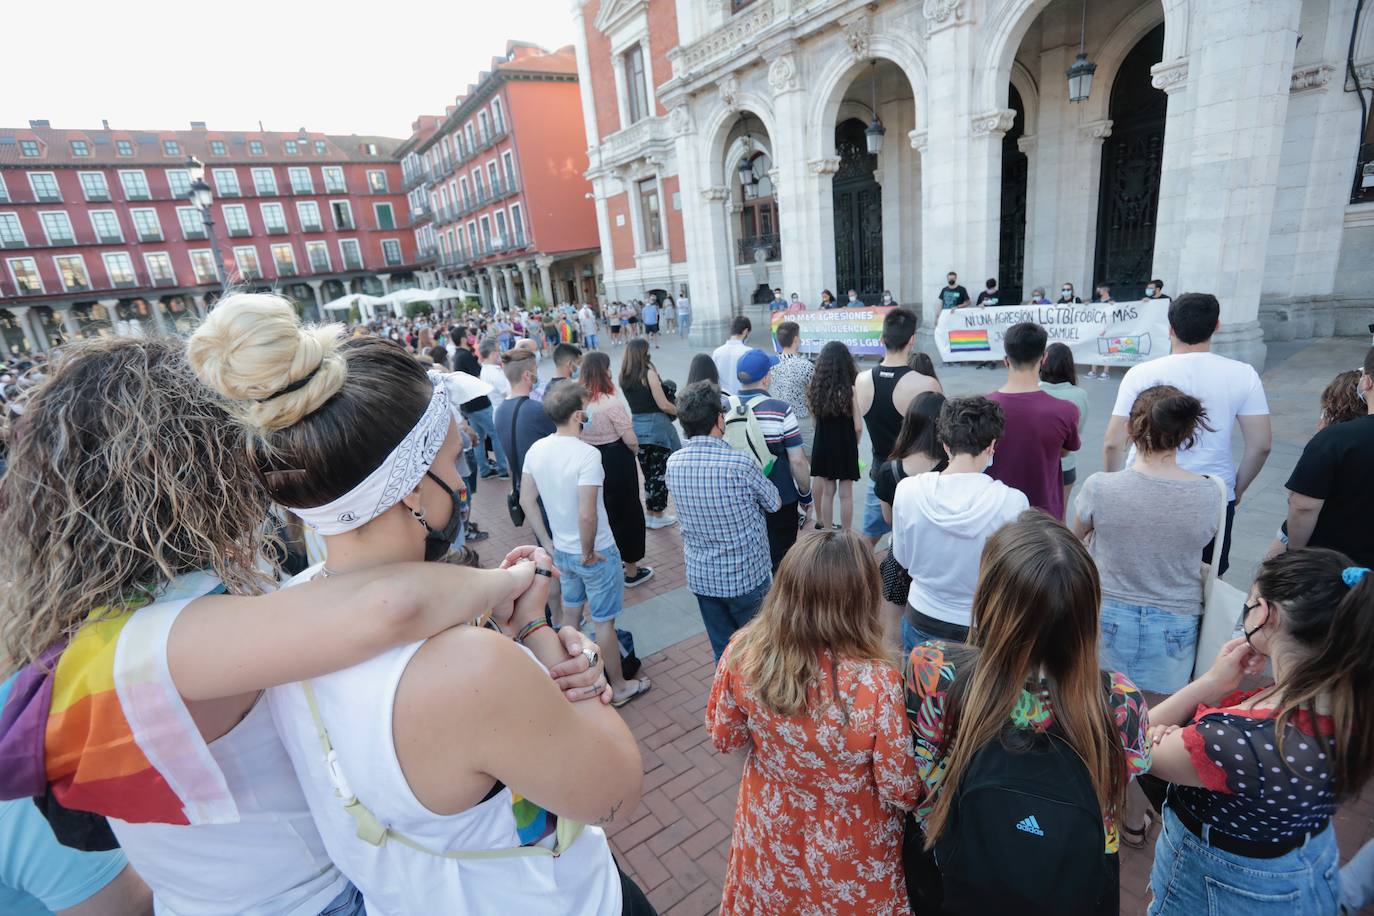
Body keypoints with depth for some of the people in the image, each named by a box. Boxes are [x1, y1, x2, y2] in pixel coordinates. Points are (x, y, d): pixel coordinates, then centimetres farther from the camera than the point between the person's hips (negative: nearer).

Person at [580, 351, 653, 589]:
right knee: (628, 512, 10)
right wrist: (635, 449, 3)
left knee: (602, 511, 22)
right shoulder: (611, 404, -23)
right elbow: (630, 441, -18)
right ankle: (631, 571, 23)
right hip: (617, 462, -6)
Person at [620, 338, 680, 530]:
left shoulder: (624, 377, 5)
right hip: (656, 426, -6)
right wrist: (681, 411, 3)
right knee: (660, 472, 6)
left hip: (636, 426, 6)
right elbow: (663, 405, -13)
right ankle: (658, 515, 13)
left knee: (647, 472, 16)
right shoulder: (649, 373, -14)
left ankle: (651, 510, 26)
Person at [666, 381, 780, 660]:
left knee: (722, 652, 19)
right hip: (746, 576, -4)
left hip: (701, 577, 4)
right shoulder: (740, 464, -23)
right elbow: (774, 503, -6)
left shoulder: (673, 463, -9)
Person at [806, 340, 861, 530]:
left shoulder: (815, 387, -5)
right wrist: (855, 444, 4)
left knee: (827, 491, 15)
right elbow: (858, 427, -13)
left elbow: (815, 418, 2)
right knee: (845, 494, 7)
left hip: (822, 445, 4)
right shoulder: (851, 389, -16)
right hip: (846, 446, -4)